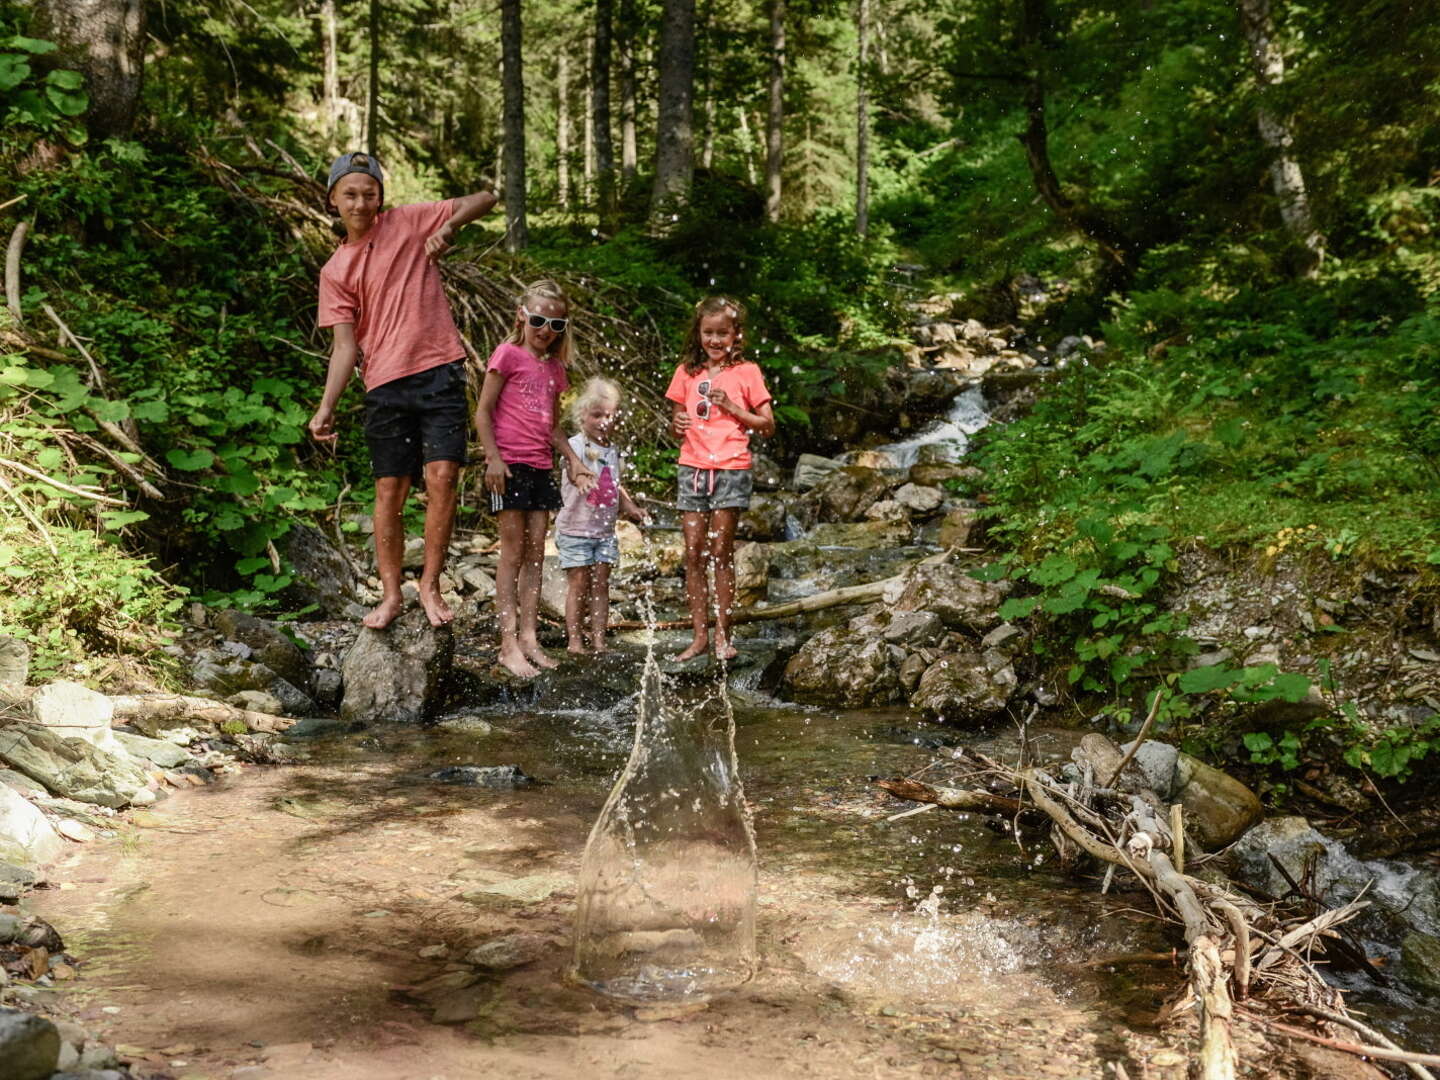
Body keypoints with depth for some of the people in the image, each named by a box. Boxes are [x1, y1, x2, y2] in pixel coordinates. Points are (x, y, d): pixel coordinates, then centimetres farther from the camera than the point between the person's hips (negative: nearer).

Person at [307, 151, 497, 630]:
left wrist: (449, 227, -10)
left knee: (442, 478, -11)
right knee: (389, 492, 4)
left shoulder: (409, 221, 7)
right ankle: (391, 595, 14)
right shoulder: (335, 271, 11)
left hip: (439, 372, -2)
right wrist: (326, 408, -7)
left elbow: (484, 198, 8)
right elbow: (346, 344, 4)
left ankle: (431, 585, 2)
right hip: (385, 386, 2)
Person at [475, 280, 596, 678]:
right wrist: (493, 457, -15)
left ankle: (529, 637, 9)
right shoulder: (508, 354, -3)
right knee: (513, 553, -6)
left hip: (541, 468, 6)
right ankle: (509, 643, -4)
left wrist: (574, 460, 11)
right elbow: (483, 412, -6)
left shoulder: (554, 368, 16)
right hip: (509, 465, -6)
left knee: (535, 555, 5)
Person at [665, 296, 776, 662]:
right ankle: (699, 635, 7)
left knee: (721, 553, -2)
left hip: (731, 470, -3)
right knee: (693, 553, 1)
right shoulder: (687, 372, 11)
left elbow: (767, 425, 2)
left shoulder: (746, 372, 2)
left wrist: (730, 406, -11)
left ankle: (722, 636, 5)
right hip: (692, 468, 3)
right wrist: (677, 424, -6)